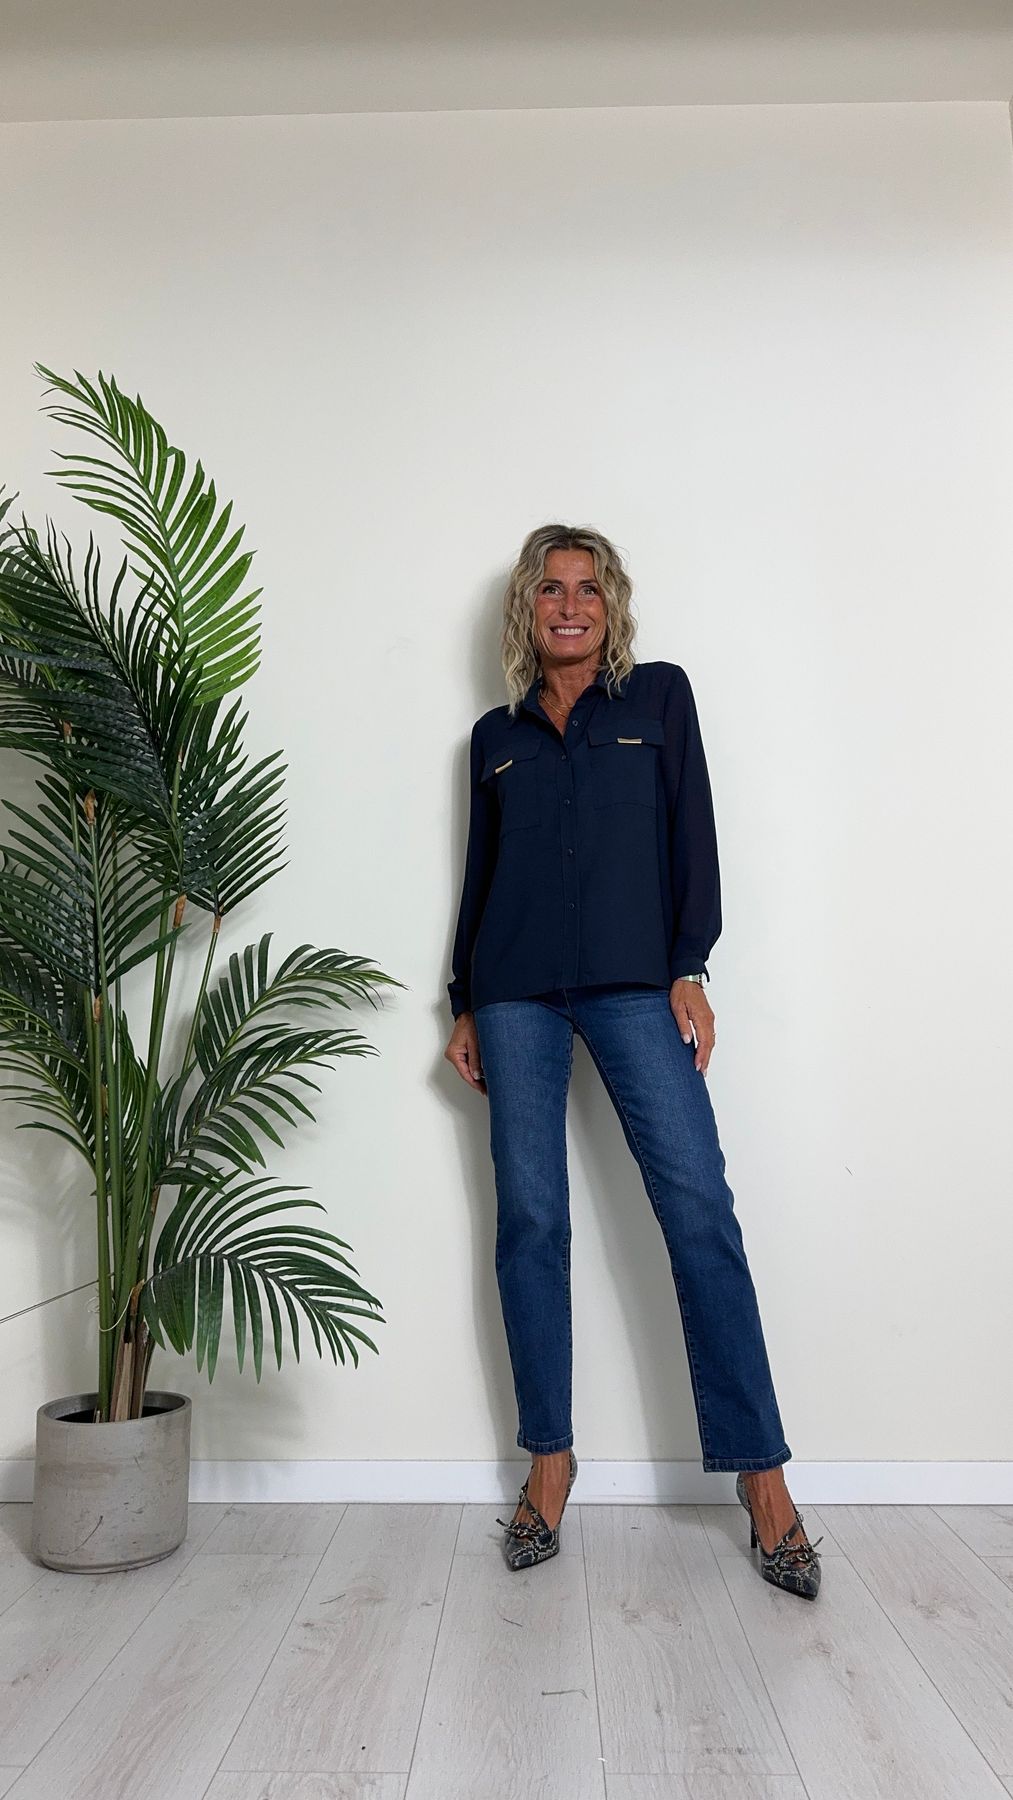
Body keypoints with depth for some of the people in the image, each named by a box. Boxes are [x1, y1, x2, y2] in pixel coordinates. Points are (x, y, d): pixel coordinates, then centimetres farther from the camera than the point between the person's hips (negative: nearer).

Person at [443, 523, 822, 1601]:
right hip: (516, 992, 2)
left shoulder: (658, 695, 12)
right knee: (530, 1219, 1)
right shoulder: (496, 736, 17)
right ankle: (549, 1462, 14)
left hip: (632, 984, -2)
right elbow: (478, 875, 17)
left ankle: (760, 1474, 2)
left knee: (700, 1210, -8)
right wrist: (465, 1008, 12)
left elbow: (691, 832, 5)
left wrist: (689, 970, -5)